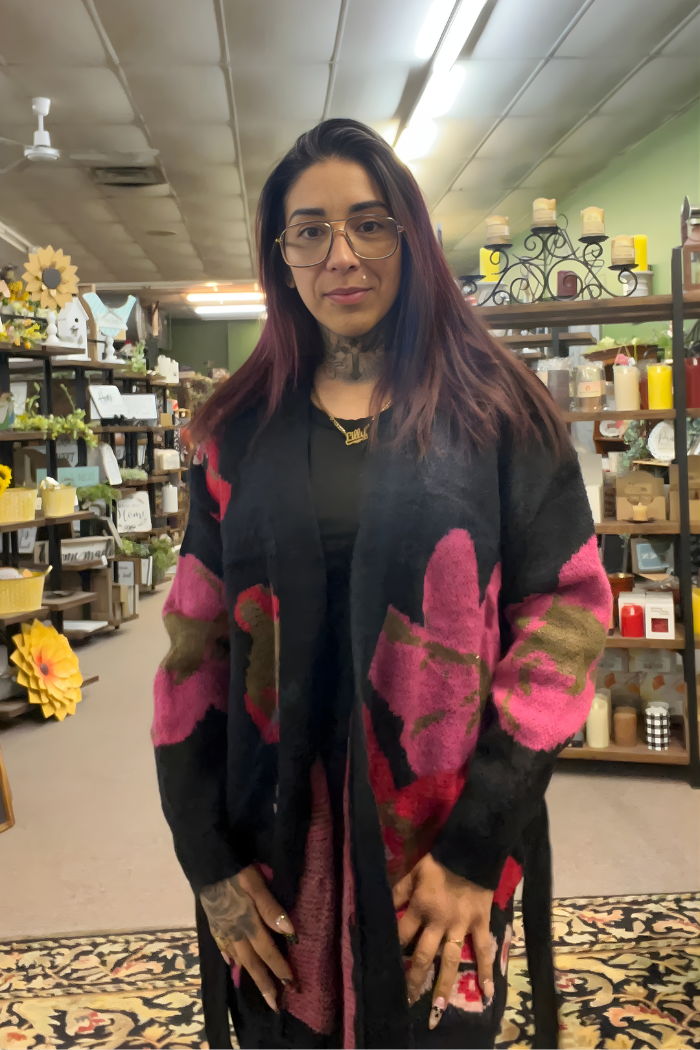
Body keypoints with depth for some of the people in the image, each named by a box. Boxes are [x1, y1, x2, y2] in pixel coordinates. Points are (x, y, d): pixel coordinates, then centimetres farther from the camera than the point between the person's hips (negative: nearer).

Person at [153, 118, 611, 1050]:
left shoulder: (495, 411, -3)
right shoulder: (241, 431, 3)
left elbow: (563, 618, -8)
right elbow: (196, 645, 1)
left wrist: (477, 846, -14)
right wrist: (209, 861, -5)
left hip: (447, 845, -1)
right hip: (272, 846, 2)